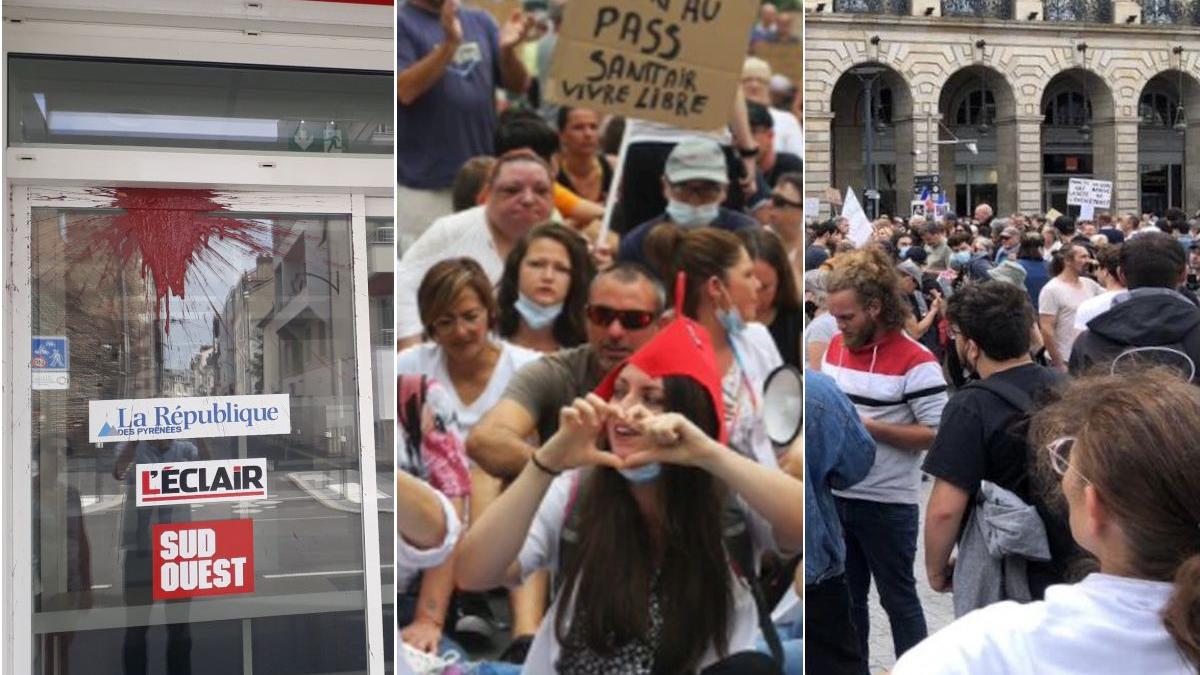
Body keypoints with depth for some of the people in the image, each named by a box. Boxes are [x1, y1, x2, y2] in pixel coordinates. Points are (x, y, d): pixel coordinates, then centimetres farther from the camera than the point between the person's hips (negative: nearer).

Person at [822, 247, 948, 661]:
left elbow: (938, 434, -18)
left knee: (898, 599, 7)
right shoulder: (835, 347, 6)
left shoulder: (915, 362, -16)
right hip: (836, 495, 7)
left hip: (887, 503, -7)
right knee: (846, 596, 17)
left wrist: (871, 428, -22)